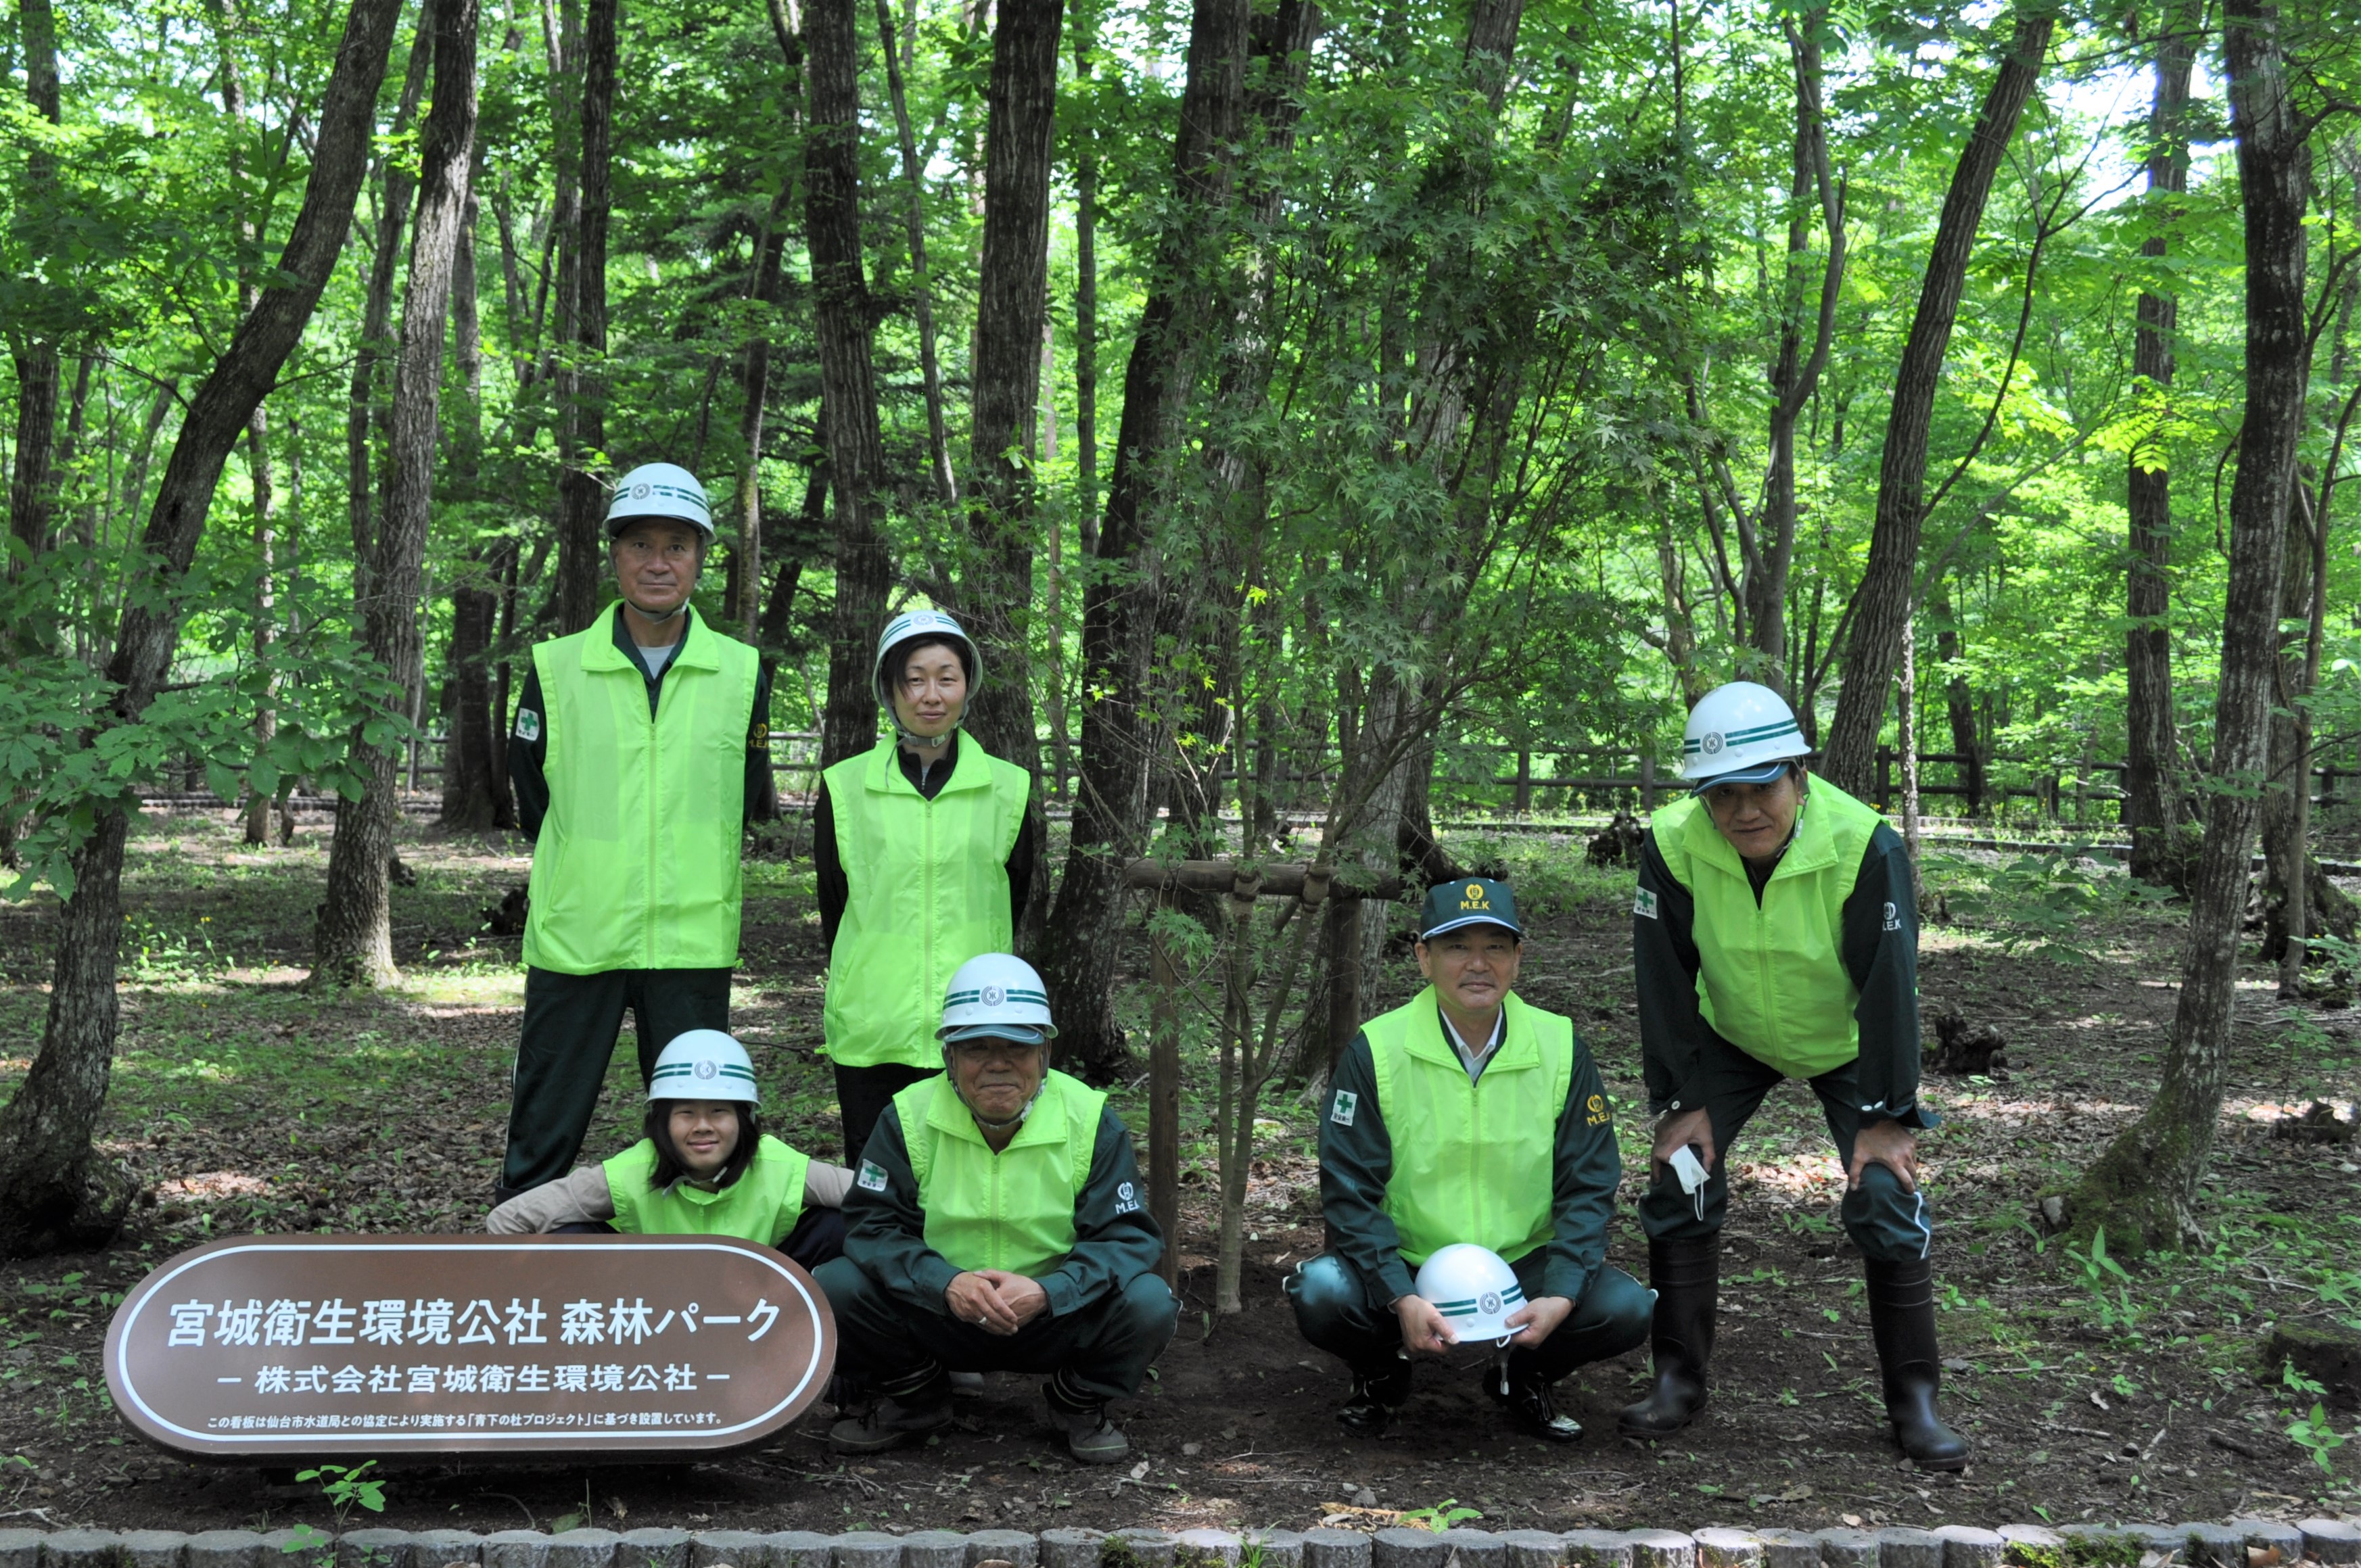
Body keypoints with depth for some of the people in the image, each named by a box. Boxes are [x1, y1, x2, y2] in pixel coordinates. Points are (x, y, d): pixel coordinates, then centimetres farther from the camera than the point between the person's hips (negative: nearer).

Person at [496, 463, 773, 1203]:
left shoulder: (741, 674, 3)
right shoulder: (555, 669, 1)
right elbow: (534, 803, 9)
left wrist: (688, 883, 11)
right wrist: (588, 873, 9)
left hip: (693, 940, 1)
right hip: (575, 937, -1)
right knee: (542, 1139, 5)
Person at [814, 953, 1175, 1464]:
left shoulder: (1090, 1121, -9)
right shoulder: (910, 1117, -8)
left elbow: (1129, 1236, -13)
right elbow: (871, 1226, -12)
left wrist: (1048, 1291, -32)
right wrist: (946, 1284, -32)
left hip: (1057, 1318, -1)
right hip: (938, 1313, 1)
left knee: (1148, 1303, -27)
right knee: (834, 1288, -22)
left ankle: (1080, 1405, 5)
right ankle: (911, 1398, 7)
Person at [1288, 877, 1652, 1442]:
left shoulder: (1560, 1048, -4)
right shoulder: (1376, 1051, -10)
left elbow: (1588, 1188, -2)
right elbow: (1350, 1190, -11)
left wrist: (1561, 1296, -18)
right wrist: (1403, 1299, -25)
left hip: (1523, 1268, 2)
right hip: (1402, 1270, -1)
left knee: (1626, 1309, -23)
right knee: (1321, 1295, -30)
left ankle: (1525, 1374, 10)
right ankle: (1383, 1369, 7)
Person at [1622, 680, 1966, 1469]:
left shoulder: (1865, 846, -32)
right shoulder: (1673, 844, -26)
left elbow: (1889, 984, -23)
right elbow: (1665, 981, -15)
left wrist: (1886, 1116, -19)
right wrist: (1681, 1102, -13)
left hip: (1846, 1043, -2)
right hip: (1732, 1039, 2)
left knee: (1887, 1198, -11)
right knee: (1679, 1182, -8)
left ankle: (1914, 1401, 4)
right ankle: (1678, 1378, 7)